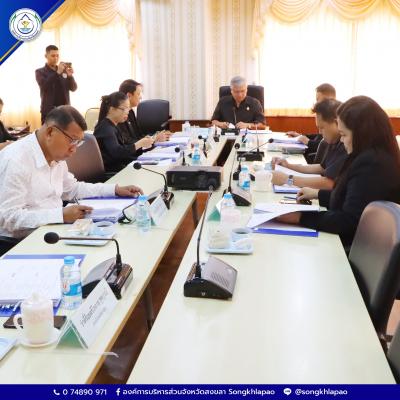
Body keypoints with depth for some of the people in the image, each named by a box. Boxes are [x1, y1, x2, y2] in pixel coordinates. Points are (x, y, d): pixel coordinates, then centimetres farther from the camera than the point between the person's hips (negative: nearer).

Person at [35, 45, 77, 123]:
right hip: (49, 111, -2)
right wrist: (57, 73, -23)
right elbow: (44, 86, -15)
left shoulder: (64, 71, 11)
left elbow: (73, 88, 4)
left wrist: (70, 76, -16)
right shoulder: (40, 72, 4)